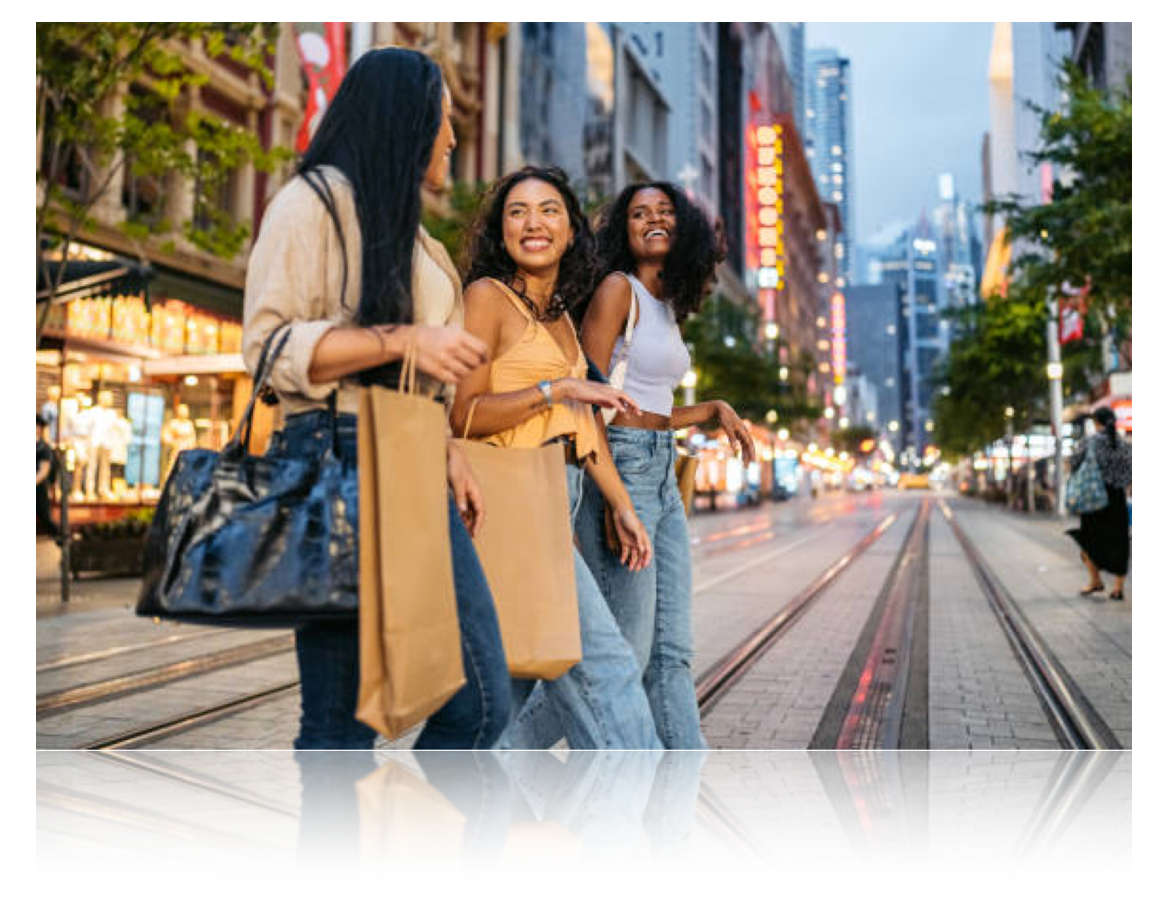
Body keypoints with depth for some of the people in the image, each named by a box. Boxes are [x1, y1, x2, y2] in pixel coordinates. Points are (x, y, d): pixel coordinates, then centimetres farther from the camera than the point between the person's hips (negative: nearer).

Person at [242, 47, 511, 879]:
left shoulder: (407, 229, 25)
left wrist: (447, 455, 16)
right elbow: (272, 345, -10)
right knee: (341, 723, -5)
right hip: (336, 463, -8)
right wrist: (401, 339, -19)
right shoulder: (317, 200, 0)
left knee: (479, 700, 0)